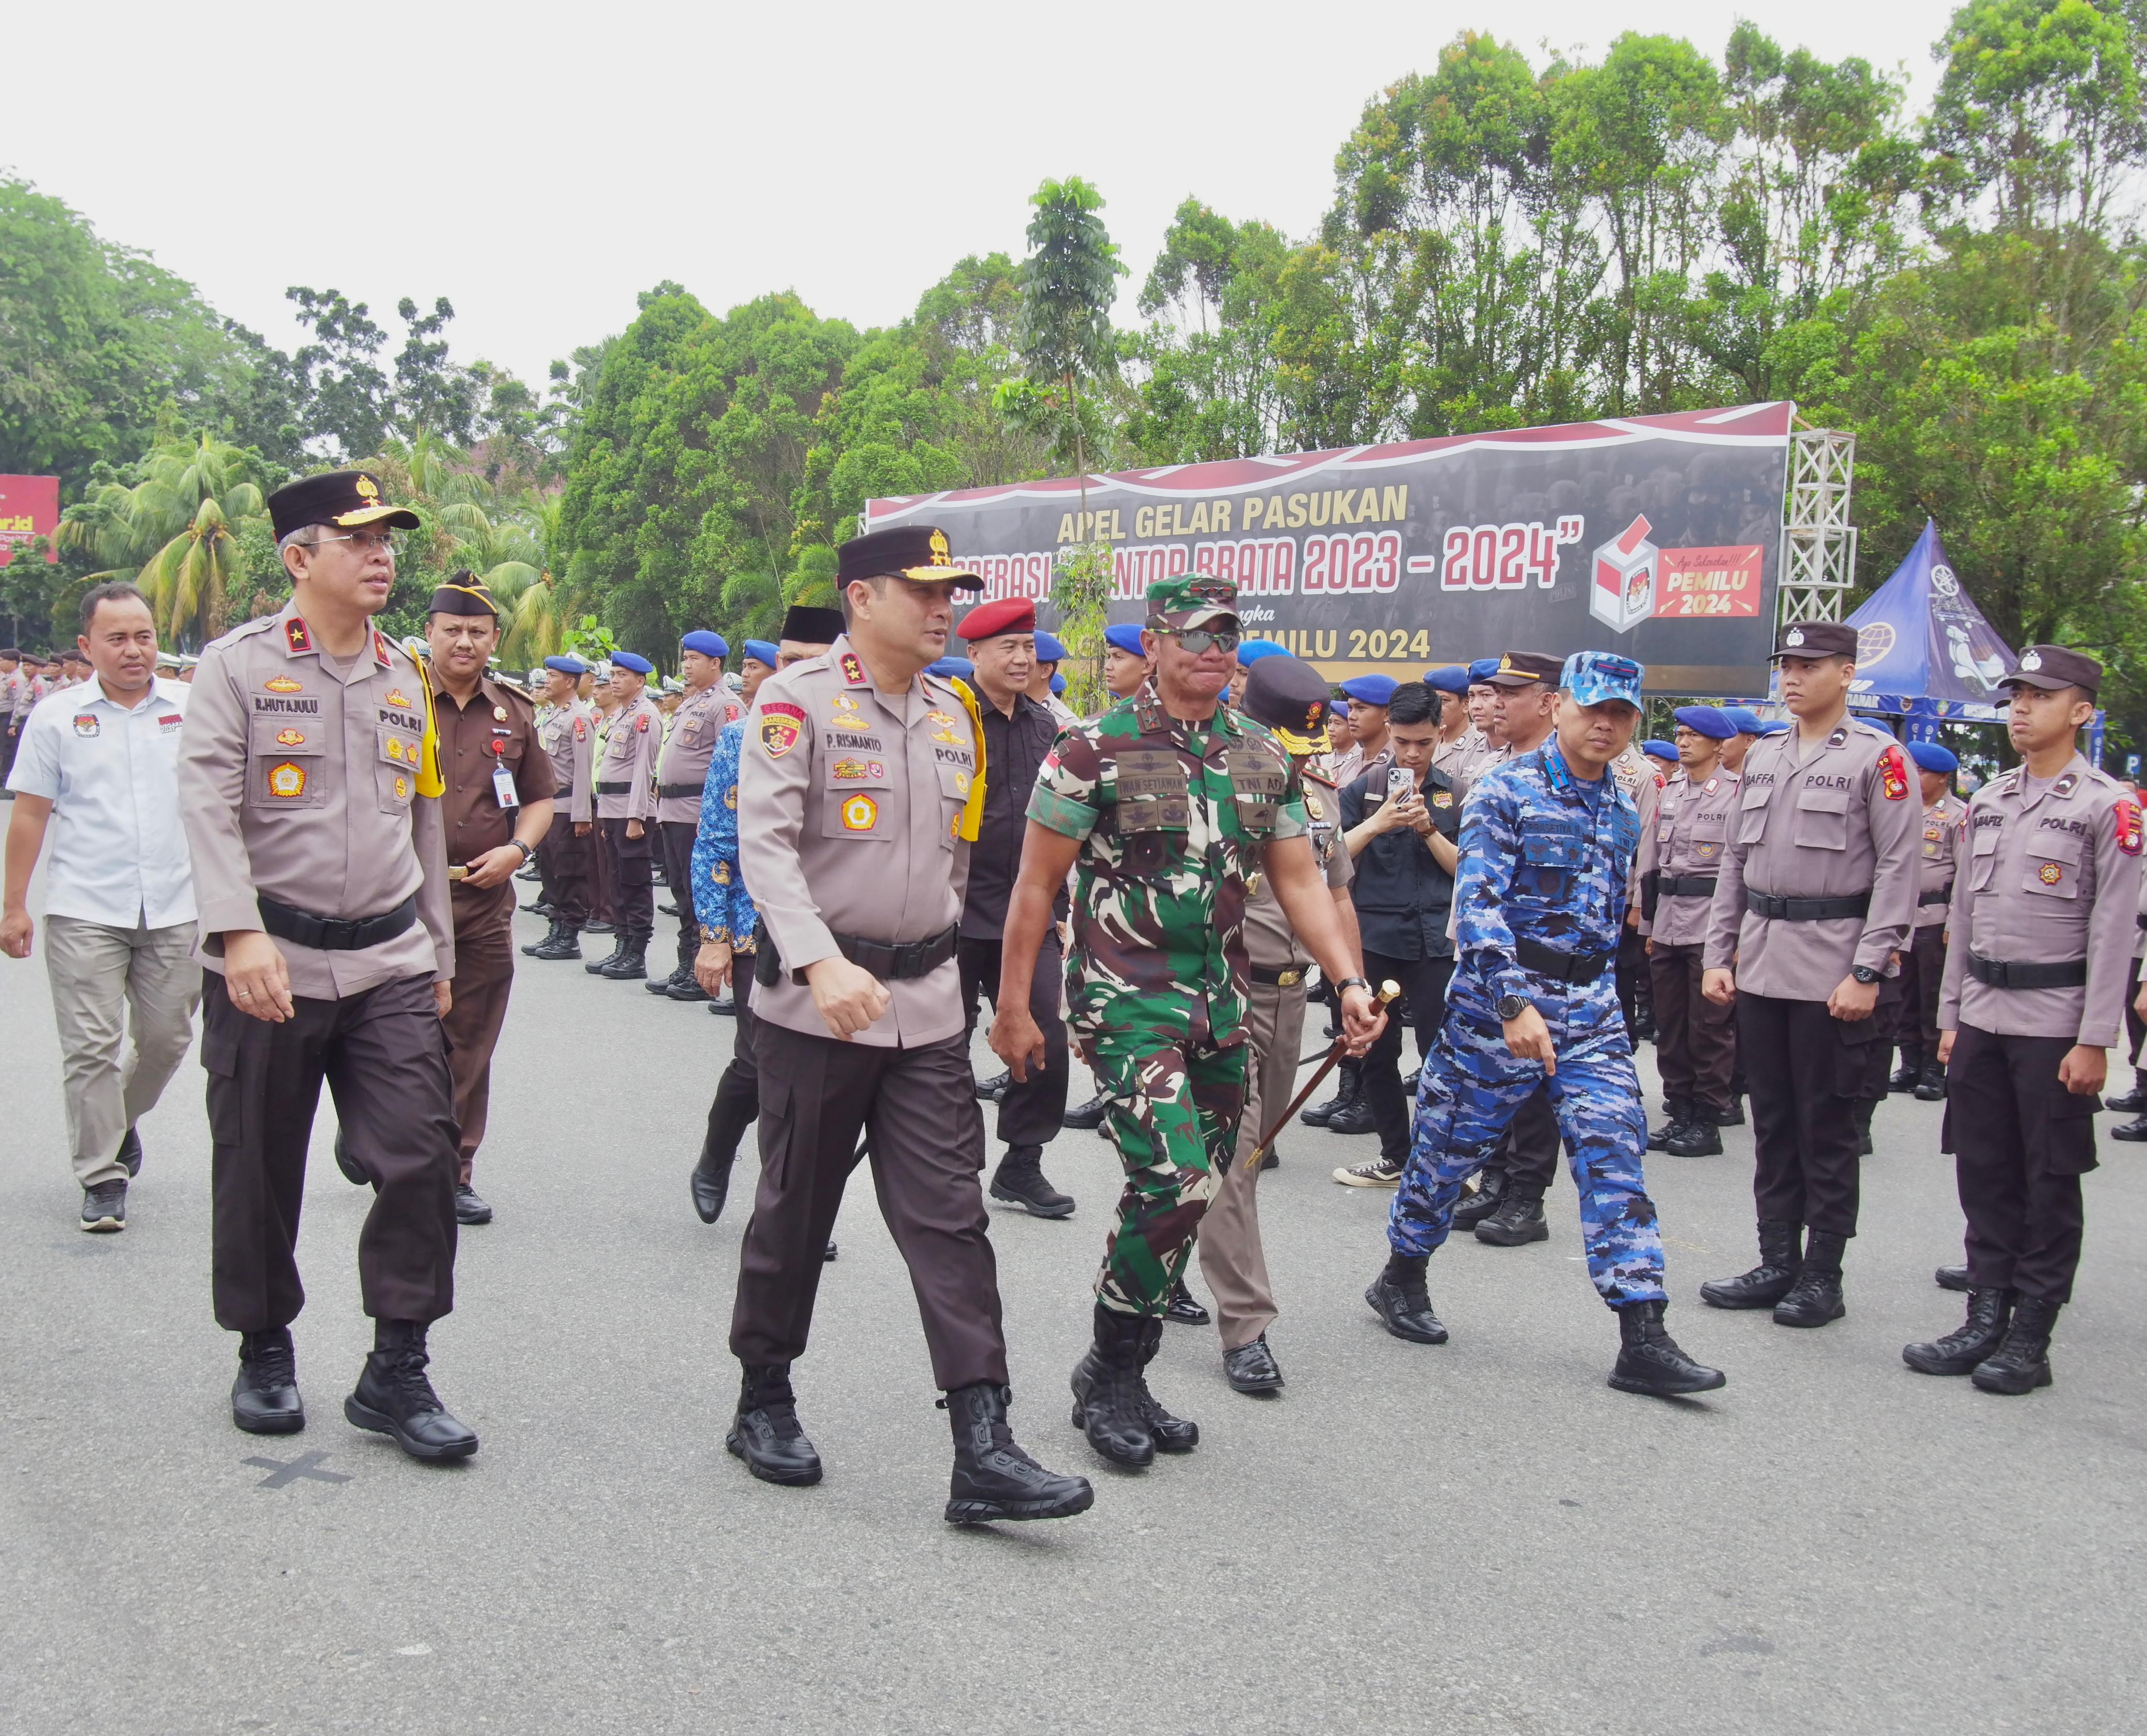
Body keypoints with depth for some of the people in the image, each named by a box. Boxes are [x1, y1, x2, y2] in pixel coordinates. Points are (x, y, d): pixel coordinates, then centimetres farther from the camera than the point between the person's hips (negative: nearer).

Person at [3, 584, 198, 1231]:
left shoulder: (193, 709, 4)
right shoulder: (57, 716, 3)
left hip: (176, 909, 2)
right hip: (85, 911, -1)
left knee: (166, 1039, 11)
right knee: (92, 1048, -2)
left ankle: (121, 1122, 38)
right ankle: (103, 1176, 8)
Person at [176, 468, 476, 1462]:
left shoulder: (405, 678, 12)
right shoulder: (240, 664, -3)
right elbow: (207, 801, -14)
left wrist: (439, 953, 20)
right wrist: (241, 931, -26)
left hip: (390, 966, 4)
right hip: (270, 962, -3)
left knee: (422, 1157, -5)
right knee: (259, 1172, 9)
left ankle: (396, 1370, 5)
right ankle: (264, 1351, 29)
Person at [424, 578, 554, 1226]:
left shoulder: (515, 715, 12)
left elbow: (540, 799, 20)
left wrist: (518, 849, 2)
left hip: (486, 902, 4)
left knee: (470, 1049, 9)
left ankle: (456, 1173, 19)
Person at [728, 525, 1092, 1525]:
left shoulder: (951, 717, 13)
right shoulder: (799, 701, -7)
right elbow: (765, 841, -18)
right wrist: (822, 962, -30)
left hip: (926, 1002, 5)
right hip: (814, 1001, -5)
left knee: (950, 1218, -2)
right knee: (795, 1211, 9)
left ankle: (983, 1452, -4)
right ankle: (764, 1402, 29)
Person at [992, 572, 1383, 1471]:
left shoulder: (1266, 761, 9)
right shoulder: (1097, 749, -6)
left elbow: (1299, 882, 11)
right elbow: (1037, 883, -4)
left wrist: (1350, 981, -2)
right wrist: (1013, 1006, -5)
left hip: (1221, 1004, 6)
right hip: (1126, 999, -6)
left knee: (1187, 1200, 8)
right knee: (1175, 1185, -17)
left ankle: (1124, 1381, 23)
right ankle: (1108, 1369, 3)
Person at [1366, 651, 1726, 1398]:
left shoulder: (1622, 810, 11)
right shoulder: (1507, 790, -9)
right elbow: (1478, 904, -17)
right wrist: (1515, 1003, -25)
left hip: (1593, 1009, 5)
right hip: (1498, 1002, -5)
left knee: (1616, 1159, -3)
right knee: (1450, 1144, 7)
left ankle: (1642, 1341, -3)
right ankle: (1401, 1279, 30)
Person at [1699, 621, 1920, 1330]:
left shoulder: (1878, 757, -6)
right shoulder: (1763, 757, 13)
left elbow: (1898, 871, -11)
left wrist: (1867, 973, -16)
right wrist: (1718, 956, 9)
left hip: (1833, 971, -6)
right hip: (1760, 966, 6)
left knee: (1825, 1129, 2)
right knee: (1772, 1123, 12)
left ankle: (1822, 1276, 12)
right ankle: (1777, 1263, 21)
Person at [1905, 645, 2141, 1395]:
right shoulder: (1987, 801, 11)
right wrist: (1950, 1017, 12)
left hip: (2054, 1024, -6)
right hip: (1983, 1017, 6)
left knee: (2050, 1184, 3)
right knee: (1984, 1176, 10)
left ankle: (2031, 1338, 10)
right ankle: (1985, 1319, 20)